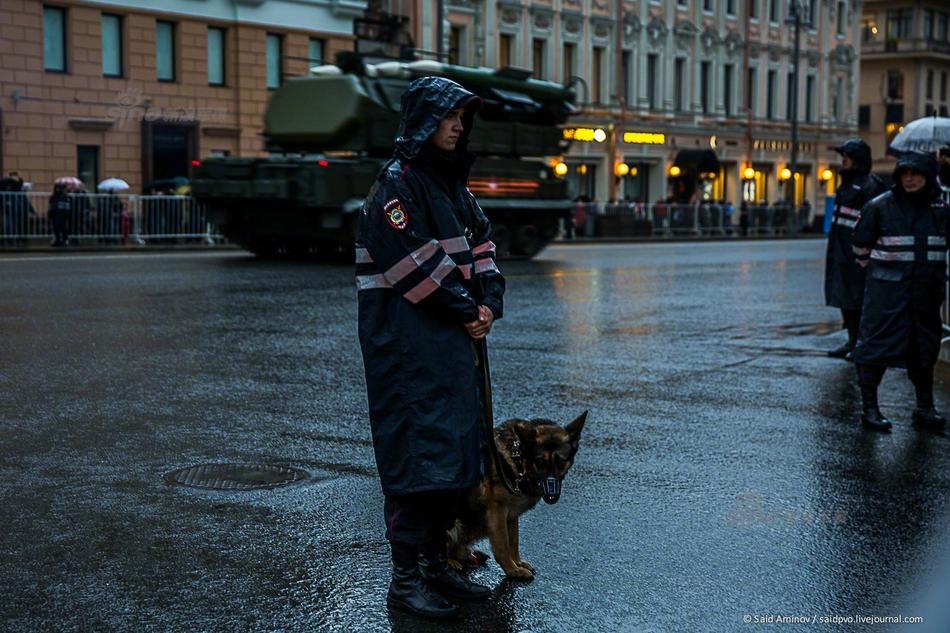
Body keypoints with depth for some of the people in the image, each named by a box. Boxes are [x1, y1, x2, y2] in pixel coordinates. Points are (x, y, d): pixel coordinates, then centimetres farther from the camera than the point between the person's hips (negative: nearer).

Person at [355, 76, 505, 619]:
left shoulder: (453, 183, 17)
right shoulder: (397, 181, -10)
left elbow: (481, 245, 15)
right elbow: (413, 259, -17)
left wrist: (489, 301, -2)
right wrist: (466, 310, -12)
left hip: (454, 338, 9)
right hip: (408, 340, -9)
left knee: (457, 448, 11)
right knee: (418, 450, -7)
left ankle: (436, 563, 21)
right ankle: (406, 577, 1)